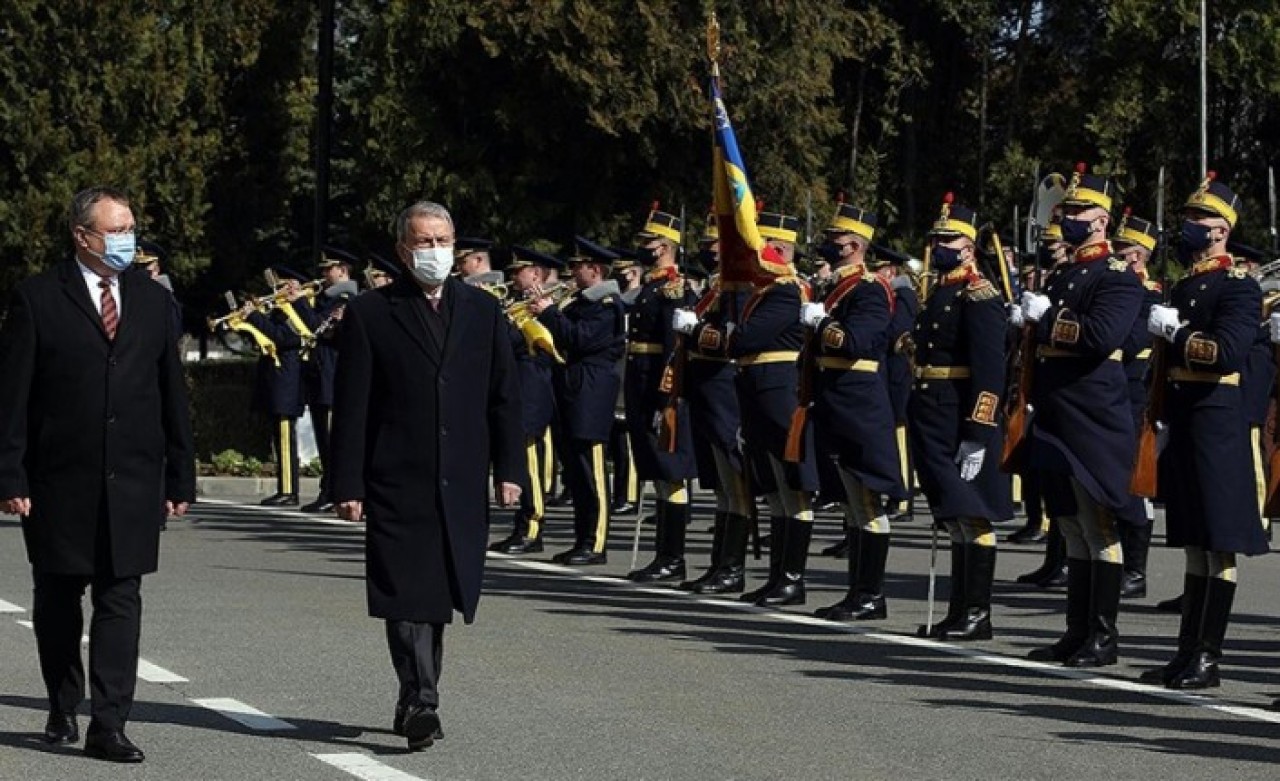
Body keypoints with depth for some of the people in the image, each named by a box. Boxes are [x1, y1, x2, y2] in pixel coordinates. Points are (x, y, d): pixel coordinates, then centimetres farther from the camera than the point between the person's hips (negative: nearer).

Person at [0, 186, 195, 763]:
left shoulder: (152, 301, 11)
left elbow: (172, 394, 12)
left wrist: (180, 476, 9)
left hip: (132, 481, 2)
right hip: (60, 480, -2)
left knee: (121, 601, -4)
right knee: (57, 600, 10)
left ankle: (108, 726, -3)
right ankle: (63, 708, 28)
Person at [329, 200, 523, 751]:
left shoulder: (483, 311, 11)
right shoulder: (369, 314, 1)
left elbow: (504, 395, 12)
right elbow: (351, 408, -1)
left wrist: (508, 470, 4)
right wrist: (348, 484, -6)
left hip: (462, 485, 3)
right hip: (398, 483, -3)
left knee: (439, 597, 9)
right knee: (407, 596, -9)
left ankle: (415, 703, 20)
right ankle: (421, 702, -10)